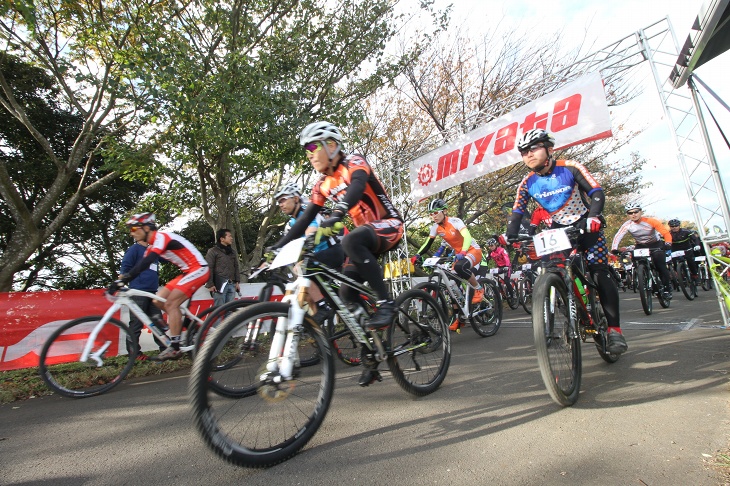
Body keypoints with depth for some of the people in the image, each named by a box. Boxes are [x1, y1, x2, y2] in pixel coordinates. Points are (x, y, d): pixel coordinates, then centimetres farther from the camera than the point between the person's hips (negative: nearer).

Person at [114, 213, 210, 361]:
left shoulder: (162, 237, -15)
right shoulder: (152, 246, 14)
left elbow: (145, 263, -27)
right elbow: (140, 266, 10)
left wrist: (123, 280, -31)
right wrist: (122, 280, -1)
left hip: (199, 269, -9)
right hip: (187, 272, 9)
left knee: (170, 304, -14)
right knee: (158, 300, 5)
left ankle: (174, 348, -8)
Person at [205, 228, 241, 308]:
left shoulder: (232, 252, 20)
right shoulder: (213, 251, 0)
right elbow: (208, 268, -5)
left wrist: (237, 282, 12)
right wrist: (210, 284, -11)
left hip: (232, 284, 6)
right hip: (220, 284, -6)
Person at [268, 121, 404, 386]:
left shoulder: (354, 163, -10)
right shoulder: (323, 185, 9)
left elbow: (357, 186, -33)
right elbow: (304, 219, 6)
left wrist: (336, 215, -52)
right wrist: (278, 247, -3)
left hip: (389, 226, -7)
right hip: (365, 236, 7)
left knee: (351, 240, -38)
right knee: (348, 295, -5)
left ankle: (386, 304, -27)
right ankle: (371, 361, 9)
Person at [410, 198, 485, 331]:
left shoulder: (455, 221, -22)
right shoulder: (435, 227, -4)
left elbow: (467, 237, -35)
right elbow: (428, 244, -2)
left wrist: (463, 252, -52)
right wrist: (417, 255, -18)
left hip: (473, 250, -7)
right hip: (459, 254, 7)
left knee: (459, 267, -38)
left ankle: (479, 288, -11)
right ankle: (457, 318, 7)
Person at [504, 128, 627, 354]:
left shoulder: (570, 168, -14)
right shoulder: (527, 183, -6)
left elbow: (597, 194, -20)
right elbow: (517, 214, -10)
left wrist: (593, 217, -39)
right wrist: (509, 236, -27)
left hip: (585, 226, -3)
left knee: (599, 272, -15)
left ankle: (614, 329, -6)